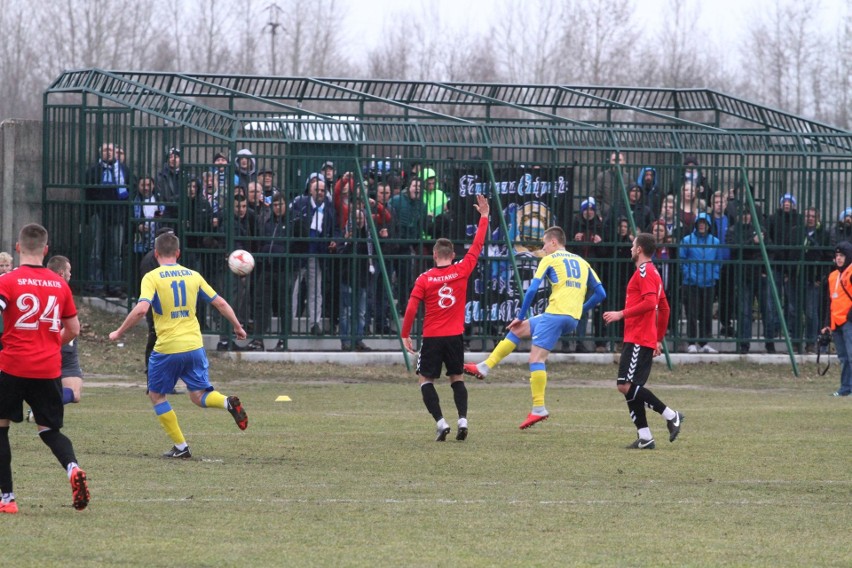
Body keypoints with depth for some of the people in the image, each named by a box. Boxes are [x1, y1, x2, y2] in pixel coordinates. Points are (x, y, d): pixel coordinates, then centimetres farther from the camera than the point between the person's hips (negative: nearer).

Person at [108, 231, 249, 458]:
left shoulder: (152, 278, -7)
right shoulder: (193, 276, 7)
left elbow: (141, 309, -20)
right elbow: (220, 303, 10)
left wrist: (119, 333, -8)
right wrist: (238, 327, 24)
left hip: (167, 350, -4)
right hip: (194, 346, 4)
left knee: (157, 395, 15)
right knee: (199, 395, 13)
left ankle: (180, 447, 11)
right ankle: (228, 403, -19)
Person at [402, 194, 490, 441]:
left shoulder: (424, 279, -7)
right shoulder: (461, 271, -3)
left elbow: (411, 309, -11)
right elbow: (477, 247, 6)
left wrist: (405, 335, -1)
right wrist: (484, 218, 14)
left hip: (432, 337, -2)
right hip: (455, 336, 2)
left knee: (425, 380, 7)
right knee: (457, 378, 15)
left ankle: (440, 421, -9)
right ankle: (463, 419, -3)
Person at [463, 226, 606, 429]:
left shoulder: (550, 260, 4)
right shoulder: (582, 262, 21)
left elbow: (532, 289, -4)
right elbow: (601, 294, 16)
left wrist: (521, 316, 4)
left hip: (555, 313, -7)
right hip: (573, 319, 7)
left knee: (536, 358, -8)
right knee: (517, 330, 18)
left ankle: (539, 408, -18)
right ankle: (485, 367, 16)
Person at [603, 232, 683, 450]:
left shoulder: (644, 272, -10)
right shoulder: (653, 273, 21)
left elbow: (650, 302, -24)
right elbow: (664, 309, 26)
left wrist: (621, 314, -20)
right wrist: (659, 339, 28)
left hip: (638, 340, -10)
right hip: (645, 339, 10)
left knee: (626, 386, -15)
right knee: (629, 388, 7)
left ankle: (670, 416, -10)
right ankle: (644, 438, 3)